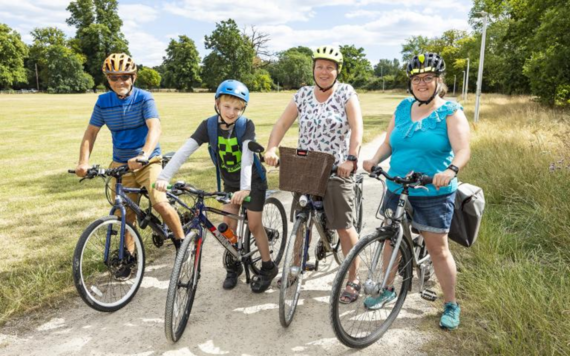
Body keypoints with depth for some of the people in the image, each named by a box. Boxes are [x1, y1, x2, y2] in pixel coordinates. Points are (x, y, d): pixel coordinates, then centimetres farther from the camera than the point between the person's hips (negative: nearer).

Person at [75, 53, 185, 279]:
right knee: (124, 213, 7)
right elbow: (91, 133, 1)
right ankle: (129, 254, 27)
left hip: (148, 161, -4)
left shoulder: (144, 98, -13)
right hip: (120, 164, 4)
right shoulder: (103, 102, -2)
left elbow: (155, 128, -25)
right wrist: (83, 162, -14)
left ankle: (181, 240, 3)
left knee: (160, 203, -21)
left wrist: (143, 155, -41)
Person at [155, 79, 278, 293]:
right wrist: (165, 176, -38)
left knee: (254, 225, 0)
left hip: (253, 181, -3)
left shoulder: (246, 125, -24)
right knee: (228, 224, 3)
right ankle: (234, 267, 24)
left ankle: (268, 268, 19)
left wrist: (245, 187, -52)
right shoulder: (209, 125, -17)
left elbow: (247, 156, -38)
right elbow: (185, 150, -27)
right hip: (229, 182, 4)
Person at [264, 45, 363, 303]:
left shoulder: (346, 93, -4)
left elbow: (356, 128, -13)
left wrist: (351, 159, -26)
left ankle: (353, 280, 14)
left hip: (337, 169, -4)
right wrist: (271, 149, -17)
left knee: (343, 226, 0)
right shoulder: (303, 94, 6)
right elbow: (282, 123, -1)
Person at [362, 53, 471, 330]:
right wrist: (375, 160, -11)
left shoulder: (451, 112, -6)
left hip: (433, 194, -5)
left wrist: (451, 171, -39)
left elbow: (463, 150, -18)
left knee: (438, 249, 3)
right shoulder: (403, 108, 9)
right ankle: (388, 290, 33)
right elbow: (388, 143, 9)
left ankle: (451, 305, 22)